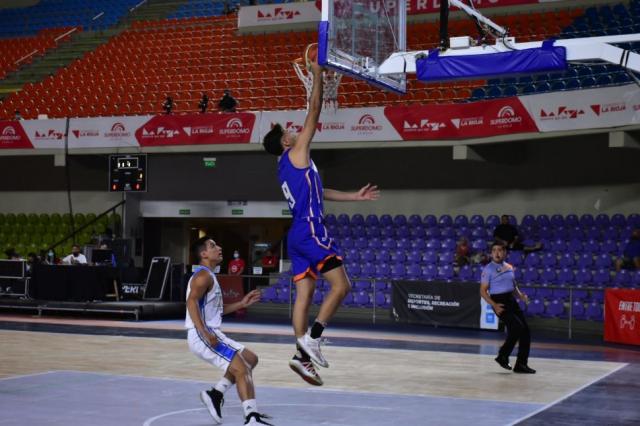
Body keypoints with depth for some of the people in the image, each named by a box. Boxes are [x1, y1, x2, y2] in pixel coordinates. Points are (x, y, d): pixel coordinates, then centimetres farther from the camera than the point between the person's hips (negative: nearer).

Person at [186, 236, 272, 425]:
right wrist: (204, 333, -32)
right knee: (242, 370, -17)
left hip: (213, 334, 10)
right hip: (203, 337, -10)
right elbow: (191, 302, -24)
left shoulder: (209, 276, 22)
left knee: (250, 359, 17)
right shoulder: (204, 275, -9)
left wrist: (241, 304, 20)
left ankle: (215, 395, 14)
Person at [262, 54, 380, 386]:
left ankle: (302, 354, 2)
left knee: (304, 294, 5)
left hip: (298, 235, 9)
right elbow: (314, 111, -4)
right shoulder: (296, 153, -4)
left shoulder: (287, 168, 21)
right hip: (311, 231, -9)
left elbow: (320, 193, 28)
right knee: (341, 286, -7)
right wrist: (317, 76, 4)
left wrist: (355, 196, 30)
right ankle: (311, 338, -14)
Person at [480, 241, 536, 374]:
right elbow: (483, 291, -9)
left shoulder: (509, 267, 12)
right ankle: (503, 356, -2)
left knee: (525, 332, 2)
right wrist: (494, 305, -21)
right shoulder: (488, 269, -7)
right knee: (518, 327, -19)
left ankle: (521, 364, 12)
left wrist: (520, 295, 3)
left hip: (511, 300, 7)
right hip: (500, 302, -7)